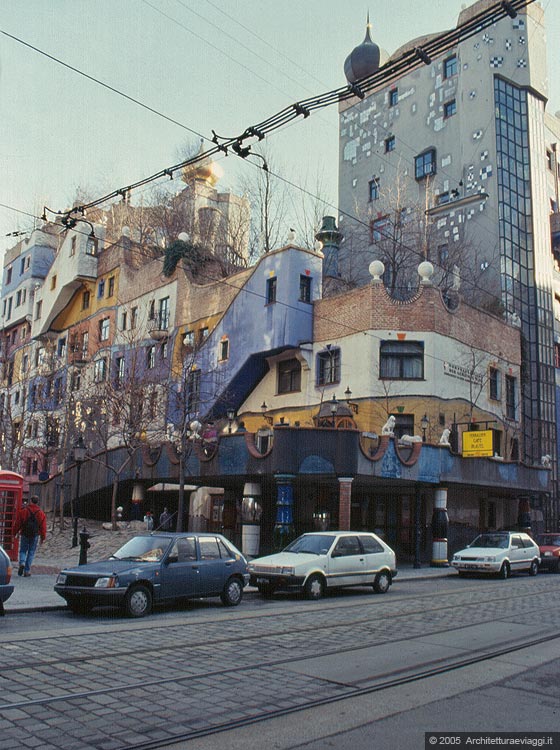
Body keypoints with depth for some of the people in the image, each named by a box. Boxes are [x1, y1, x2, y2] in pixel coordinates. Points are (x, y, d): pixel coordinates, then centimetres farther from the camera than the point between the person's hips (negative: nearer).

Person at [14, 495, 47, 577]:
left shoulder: (23, 510, -5)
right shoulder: (41, 513, 0)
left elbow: (18, 523, -2)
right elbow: (43, 527, 2)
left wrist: (15, 532, 8)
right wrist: (43, 537, 9)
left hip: (24, 534, -1)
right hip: (35, 536, 1)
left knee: (23, 550, 14)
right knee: (31, 553, 8)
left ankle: (22, 563, -13)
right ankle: (27, 571, 7)